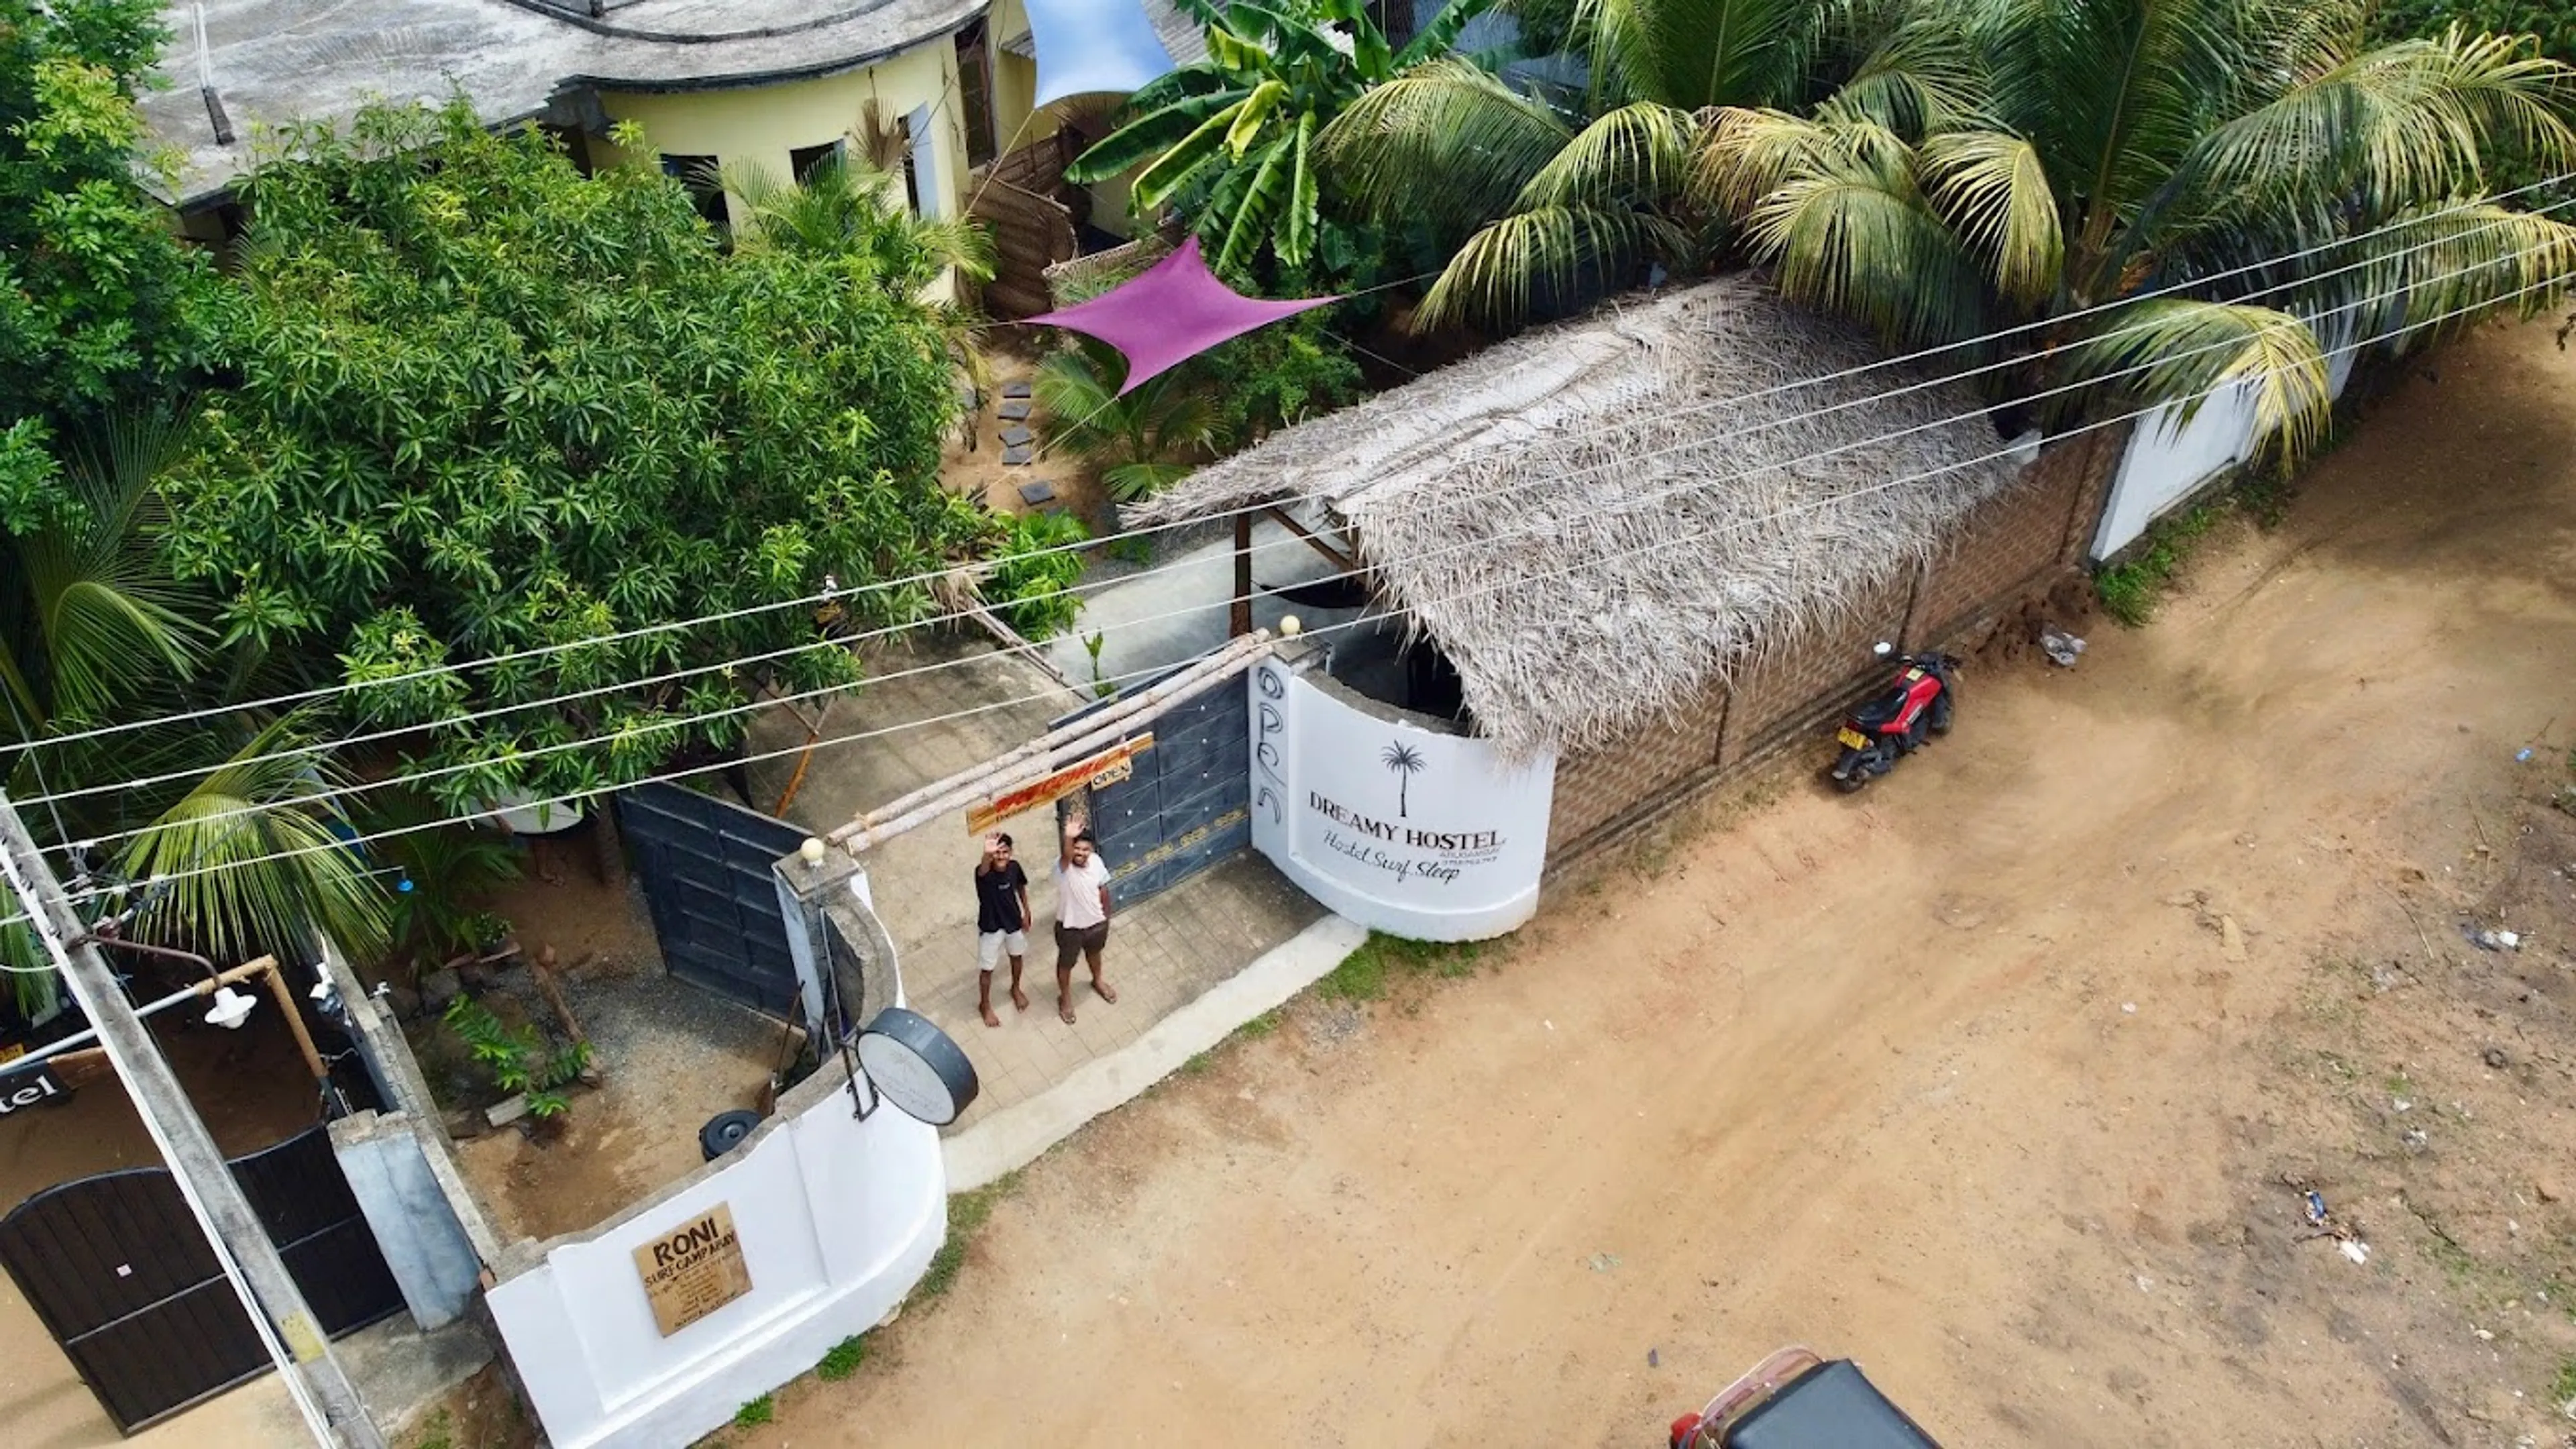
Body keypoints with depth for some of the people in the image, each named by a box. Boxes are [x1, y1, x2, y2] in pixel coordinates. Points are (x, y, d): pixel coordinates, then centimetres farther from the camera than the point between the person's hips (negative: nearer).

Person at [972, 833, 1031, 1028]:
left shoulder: (1014, 867, -16)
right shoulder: (984, 872, -32)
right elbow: (982, 871, -59)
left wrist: (1026, 913, 9)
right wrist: (987, 855, -81)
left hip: (1013, 921, 4)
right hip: (991, 926, -4)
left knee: (1017, 957, 27)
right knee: (987, 969, 13)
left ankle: (1016, 989, 55)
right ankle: (985, 1005, 37)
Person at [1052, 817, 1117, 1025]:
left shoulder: (1097, 862, -17)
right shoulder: (1063, 867, -33)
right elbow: (1067, 856, -59)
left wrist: (1106, 918, 10)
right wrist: (1068, 838, -81)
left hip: (1096, 923, 4)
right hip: (1070, 928, -4)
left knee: (1094, 954, 33)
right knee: (1066, 964, 21)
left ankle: (1098, 981, 63)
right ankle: (1065, 998, 48)